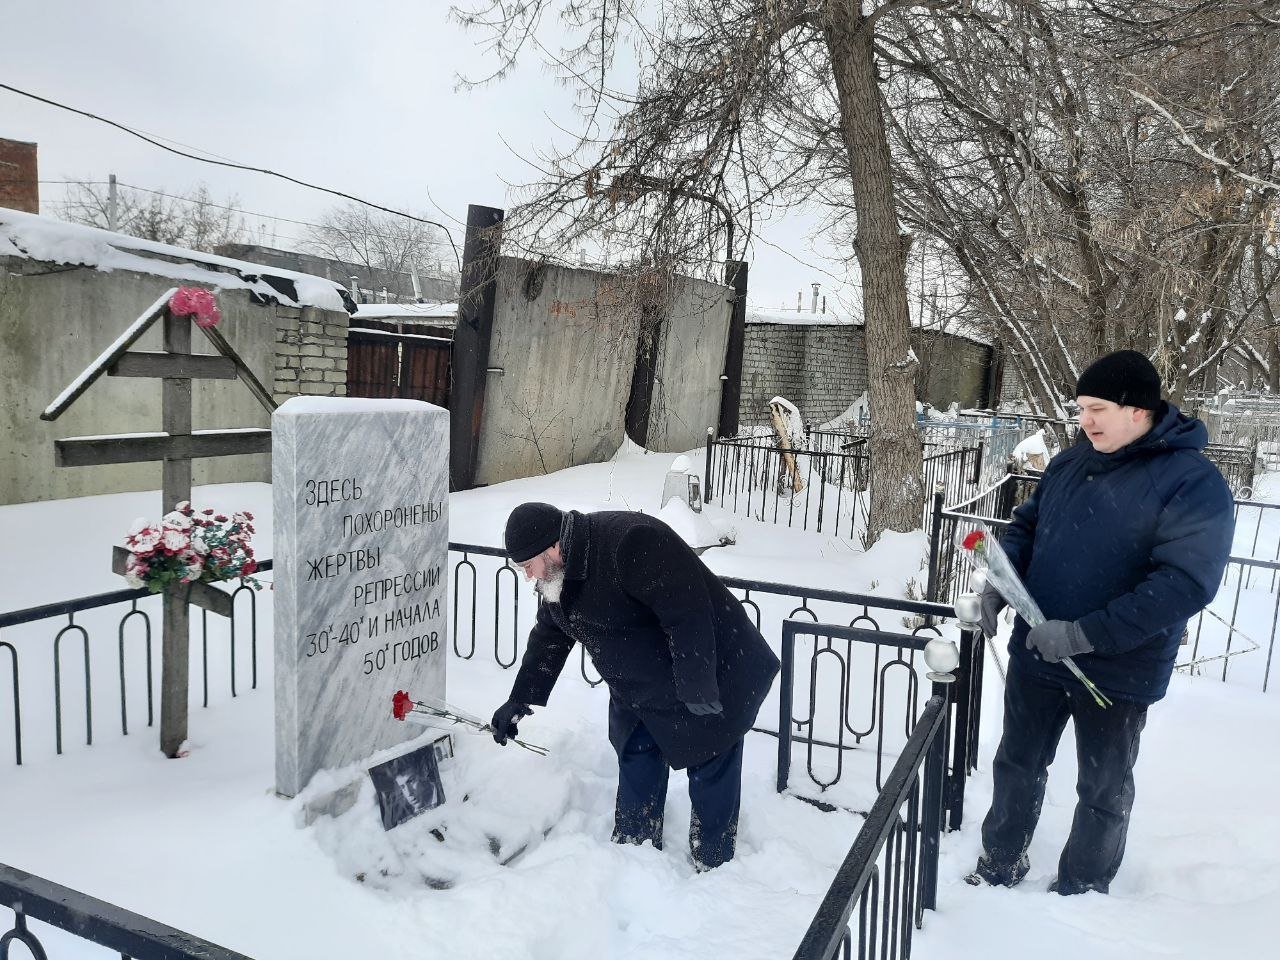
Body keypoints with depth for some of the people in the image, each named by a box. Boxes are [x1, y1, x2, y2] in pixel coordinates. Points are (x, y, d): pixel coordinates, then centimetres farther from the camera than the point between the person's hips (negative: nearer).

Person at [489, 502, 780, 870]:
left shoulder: (630, 542, -33)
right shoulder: (555, 578, -2)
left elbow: (688, 614, -34)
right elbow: (548, 639, 13)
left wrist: (698, 691, -32)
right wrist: (519, 700, 12)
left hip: (712, 679, -8)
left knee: (711, 773, 4)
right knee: (637, 770, 15)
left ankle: (713, 868, 21)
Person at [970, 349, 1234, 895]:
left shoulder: (1194, 484, -18)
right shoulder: (1069, 464, 0)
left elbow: (1186, 584, -26)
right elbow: (1026, 527, 12)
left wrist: (1083, 635, -30)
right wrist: (997, 586, -7)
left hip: (1118, 673, -5)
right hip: (1035, 654, 5)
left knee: (1103, 791, 16)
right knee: (1017, 766, 20)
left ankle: (1081, 891, 37)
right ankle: (1000, 865, 41)